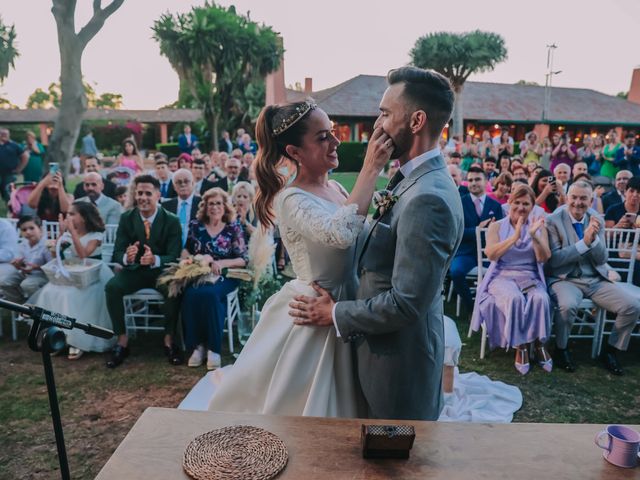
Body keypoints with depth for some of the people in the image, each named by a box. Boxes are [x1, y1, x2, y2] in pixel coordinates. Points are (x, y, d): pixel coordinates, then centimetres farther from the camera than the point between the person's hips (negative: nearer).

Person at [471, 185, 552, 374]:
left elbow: (544, 257, -3)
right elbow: (491, 254, -11)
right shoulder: (497, 226, 6)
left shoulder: (538, 226, 11)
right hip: (503, 276, -1)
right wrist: (515, 237, -21)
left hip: (531, 277, 2)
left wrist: (534, 236, -19)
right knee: (515, 299, -34)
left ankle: (539, 344, -14)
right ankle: (520, 346, -19)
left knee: (541, 298, -32)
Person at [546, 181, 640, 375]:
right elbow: (554, 260, -14)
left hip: (596, 280, 5)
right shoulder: (553, 220, -8)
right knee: (568, 305, -36)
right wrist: (584, 242, -21)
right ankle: (561, 350, -6)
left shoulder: (597, 220, 6)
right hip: (565, 279, -5)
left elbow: (602, 259, 3)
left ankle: (610, 350, 13)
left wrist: (594, 238, -17)